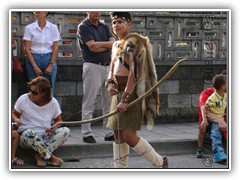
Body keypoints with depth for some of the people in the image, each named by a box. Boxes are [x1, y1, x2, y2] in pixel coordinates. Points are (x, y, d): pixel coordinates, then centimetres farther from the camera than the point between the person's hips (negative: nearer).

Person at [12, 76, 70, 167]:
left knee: (66, 131, -24)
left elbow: (58, 120, 8)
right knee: (30, 133, -40)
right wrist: (16, 119, -16)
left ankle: (40, 155, -24)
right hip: (26, 136, -2)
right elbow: (14, 113, 8)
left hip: (46, 136, 2)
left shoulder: (53, 102, -2)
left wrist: (54, 128, -15)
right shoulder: (23, 99, -6)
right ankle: (50, 157, -24)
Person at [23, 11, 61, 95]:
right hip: (33, 59, -1)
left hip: (49, 59, 1)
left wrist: (51, 65, -7)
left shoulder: (53, 28, 2)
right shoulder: (29, 28, -1)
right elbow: (26, 49, -3)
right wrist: (35, 66, -10)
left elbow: (55, 48, 2)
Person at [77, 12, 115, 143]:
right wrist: (107, 44, -2)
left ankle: (109, 133, 14)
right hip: (92, 66, -6)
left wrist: (100, 45, -13)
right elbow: (92, 46, -15)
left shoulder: (104, 27, 16)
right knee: (89, 102, -3)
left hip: (108, 66, 7)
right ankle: (86, 133, 3)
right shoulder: (83, 27, -3)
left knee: (109, 101, 7)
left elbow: (114, 44, 2)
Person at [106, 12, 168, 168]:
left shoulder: (133, 43, -13)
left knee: (128, 136, -11)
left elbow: (134, 73, -20)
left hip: (132, 93, -9)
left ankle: (160, 162, 6)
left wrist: (125, 99, -24)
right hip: (119, 93, 9)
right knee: (118, 135, 8)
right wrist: (110, 84, -4)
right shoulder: (117, 45, 15)